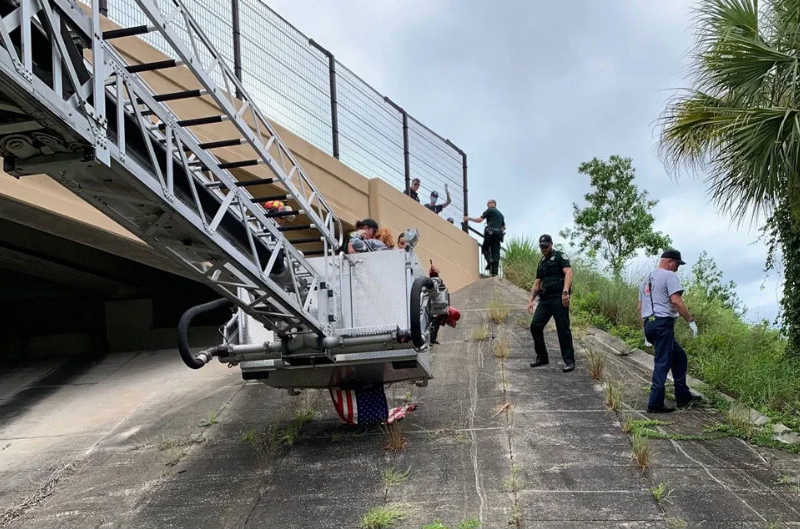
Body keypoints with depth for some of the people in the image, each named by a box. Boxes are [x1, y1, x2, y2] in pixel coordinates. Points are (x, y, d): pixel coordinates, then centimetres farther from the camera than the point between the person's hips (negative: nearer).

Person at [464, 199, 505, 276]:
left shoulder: (489, 211, 5)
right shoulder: (501, 214, 26)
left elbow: (480, 220, -2)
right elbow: (503, 227, 25)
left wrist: (469, 218, 8)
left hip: (490, 233, -6)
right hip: (498, 234, 6)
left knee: (485, 249, 6)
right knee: (496, 252, 1)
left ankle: (490, 261, -24)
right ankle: (495, 272, -9)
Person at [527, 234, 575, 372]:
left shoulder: (559, 257, 1)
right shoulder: (542, 262, 23)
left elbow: (568, 272, -14)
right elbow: (537, 283, 25)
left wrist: (565, 291, -28)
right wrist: (531, 300, 13)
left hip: (559, 298, -7)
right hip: (545, 299, 7)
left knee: (563, 329, -7)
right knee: (535, 326, 0)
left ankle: (569, 361, -2)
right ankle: (542, 357, 13)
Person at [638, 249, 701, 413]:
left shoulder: (647, 279, 22)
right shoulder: (670, 276, -5)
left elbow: (639, 307, 23)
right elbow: (676, 301, -18)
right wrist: (691, 320, -12)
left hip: (649, 324, 9)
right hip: (663, 322, -9)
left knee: (679, 356, 19)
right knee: (662, 363, -6)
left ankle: (683, 397, 20)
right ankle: (655, 404, -7)